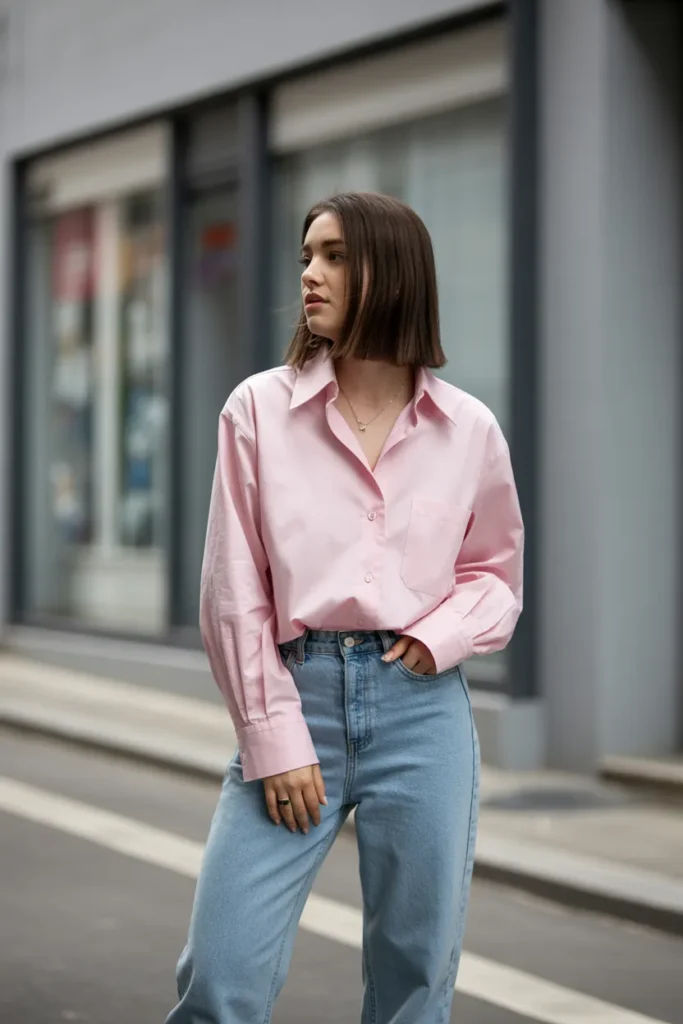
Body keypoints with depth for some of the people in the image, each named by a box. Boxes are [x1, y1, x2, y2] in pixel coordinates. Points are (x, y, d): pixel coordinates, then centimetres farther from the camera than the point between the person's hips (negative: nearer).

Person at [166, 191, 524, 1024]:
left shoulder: (468, 429, 5)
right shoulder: (259, 409, 1)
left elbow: (497, 569, 16)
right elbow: (234, 590, 0)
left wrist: (442, 636, -5)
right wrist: (272, 738, -6)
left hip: (421, 705, 1)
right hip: (296, 693, -1)